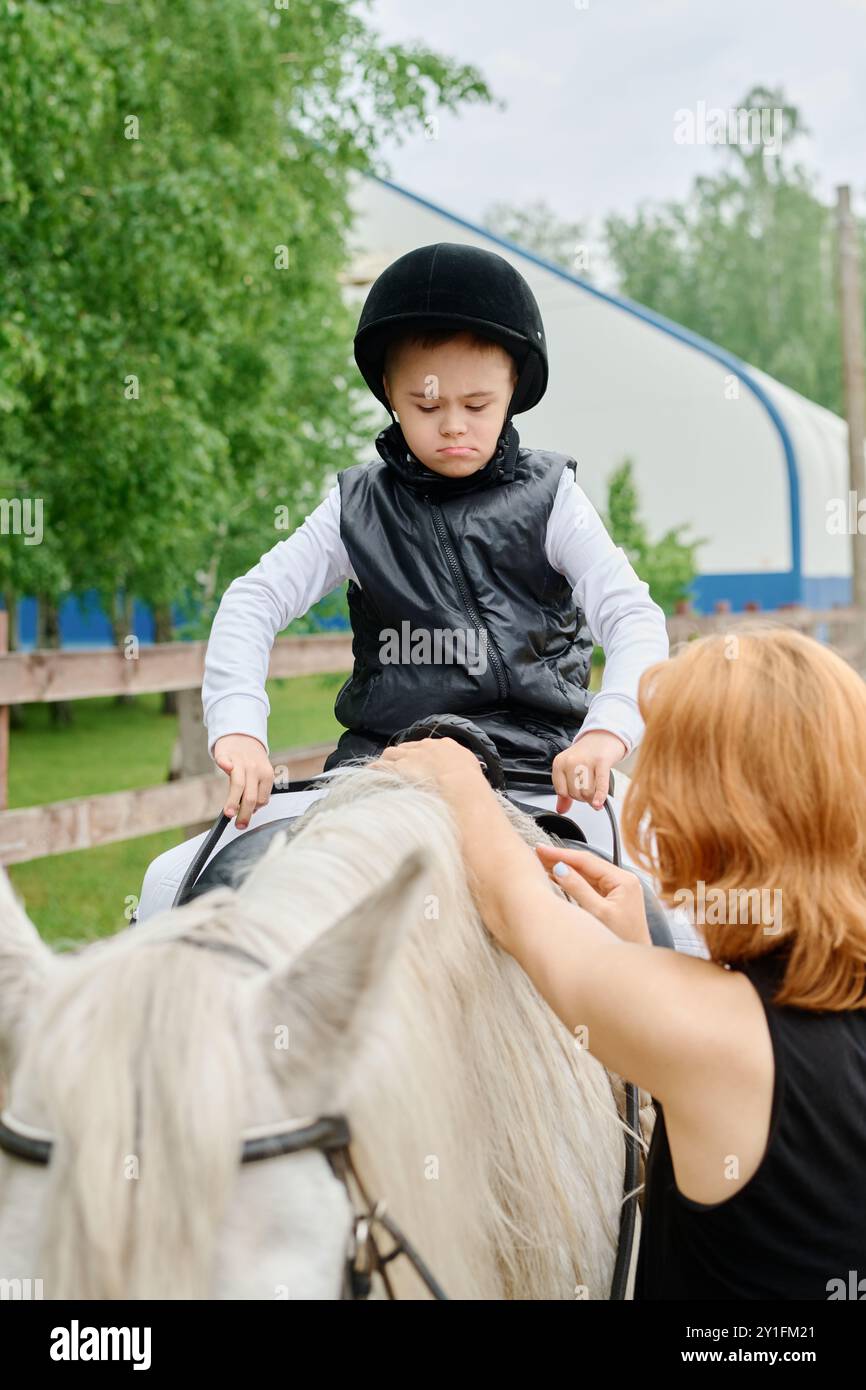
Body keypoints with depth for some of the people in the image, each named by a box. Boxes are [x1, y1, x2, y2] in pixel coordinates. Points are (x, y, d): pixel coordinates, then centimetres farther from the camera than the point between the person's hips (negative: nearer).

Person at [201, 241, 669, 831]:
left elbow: (636, 618, -7)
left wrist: (607, 731, -29)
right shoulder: (359, 505, 8)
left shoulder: (548, 499, 3)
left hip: (533, 757, -1)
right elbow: (254, 600, 1)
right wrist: (238, 727, -19)